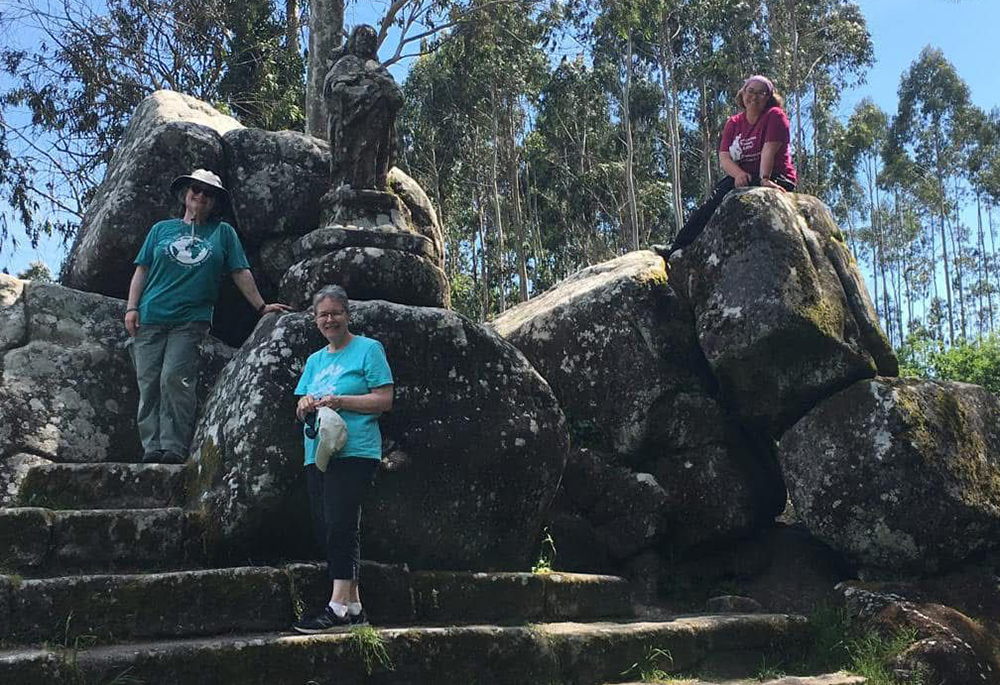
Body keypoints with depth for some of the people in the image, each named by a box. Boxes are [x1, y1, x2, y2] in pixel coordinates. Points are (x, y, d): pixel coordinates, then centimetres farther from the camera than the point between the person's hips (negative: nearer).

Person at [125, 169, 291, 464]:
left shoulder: (223, 232, 14)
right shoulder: (162, 229, 17)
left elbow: (240, 273, 14)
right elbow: (142, 270, 15)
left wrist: (261, 306, 10)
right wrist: (132, 307, 4)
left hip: (191, 320, -2)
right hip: (151, 318, 3)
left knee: (174, 379, -17)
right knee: (148, 383, -2)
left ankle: (175, 448, -15)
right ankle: (152, 448, 0)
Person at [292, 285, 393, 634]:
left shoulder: (368, 349, 2)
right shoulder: (314, 360, 22)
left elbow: (384, 399, -6)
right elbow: (299, 410, 20)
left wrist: (339, 401, -16)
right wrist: (306, 404, -4)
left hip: (354, 451, -7)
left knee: (340, 524, -15)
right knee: (323, 527, 5)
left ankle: (338, 608, -15)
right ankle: (354, 607, 11)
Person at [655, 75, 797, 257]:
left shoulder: (774, 116, -3)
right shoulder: (734, 123, 12)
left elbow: (769, 149, -18)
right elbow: (724, 157, -1)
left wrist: (764, 179, -31)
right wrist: (738, 173, -22)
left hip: (776, 180, -6)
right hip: (746, 178, 6)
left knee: (722, 195, -26)